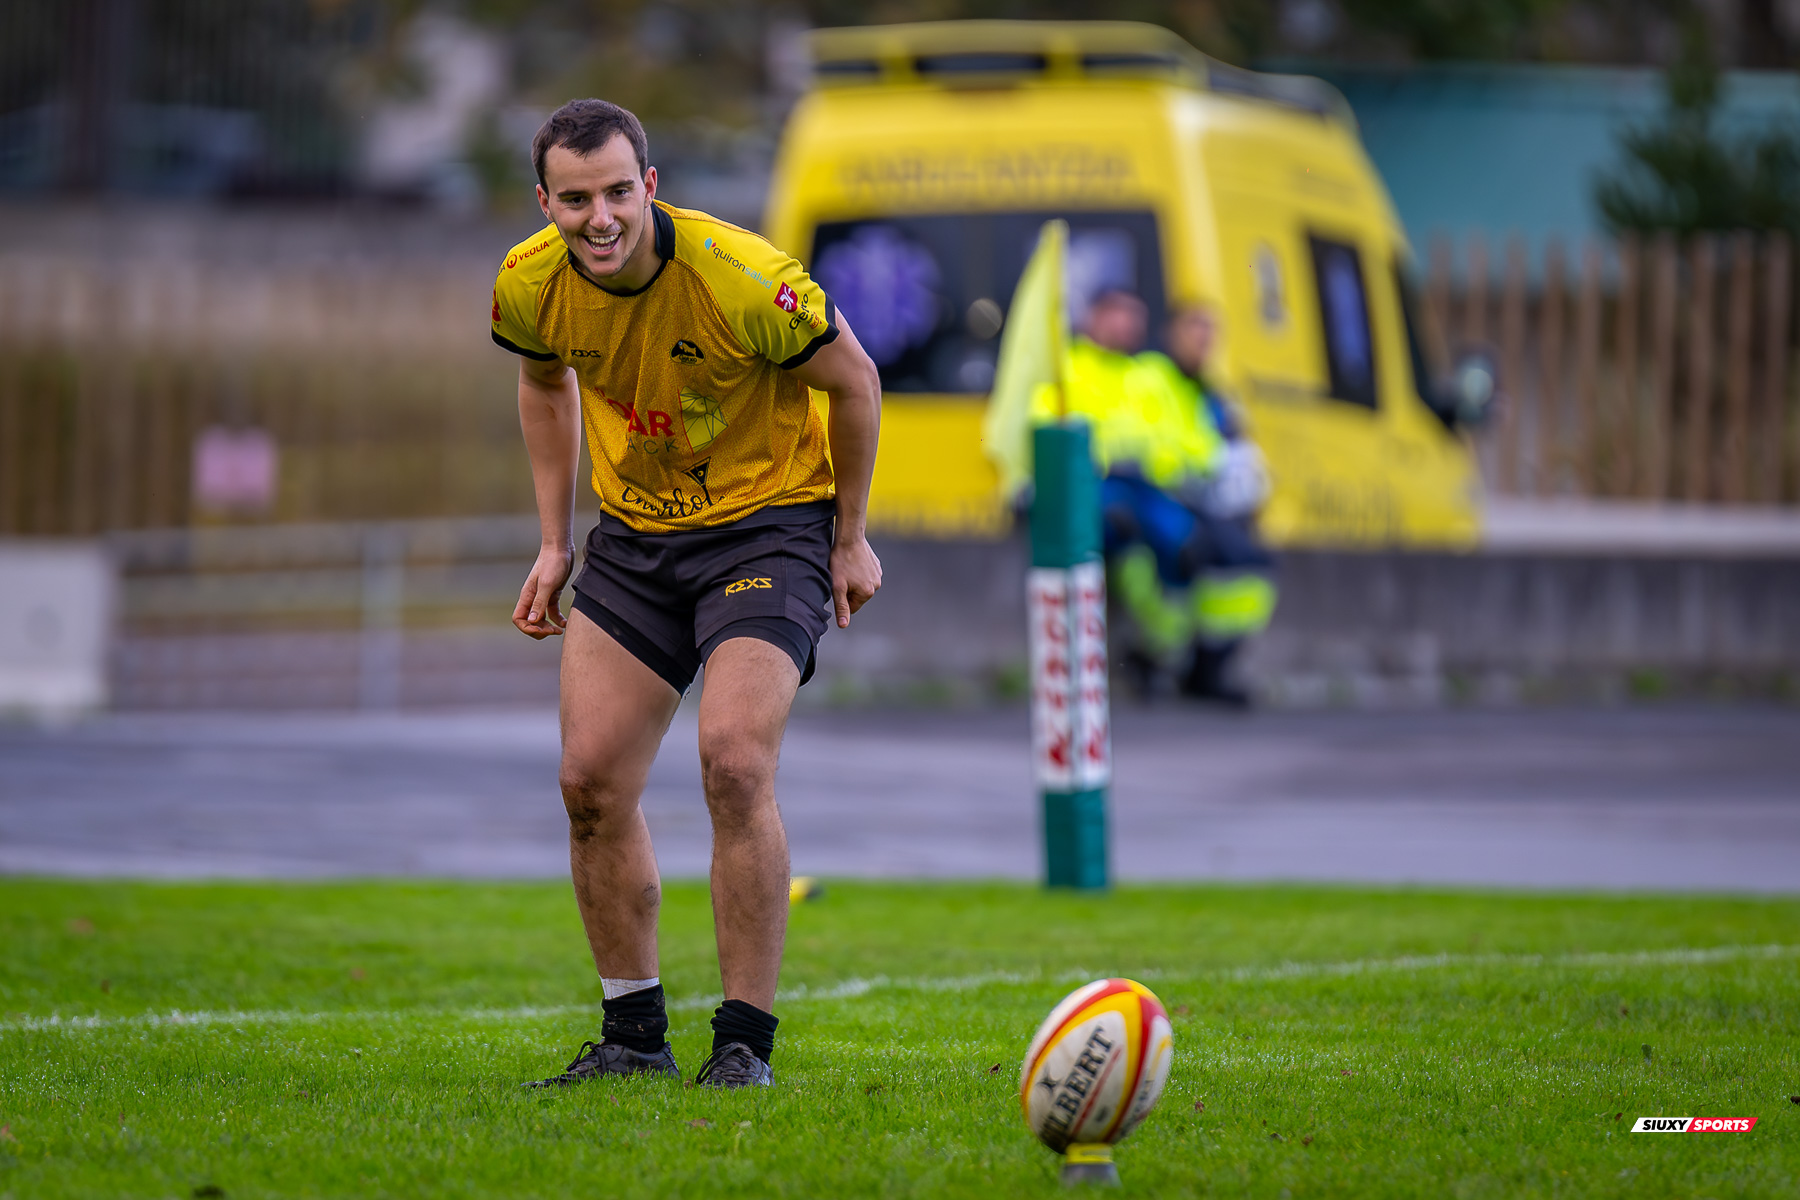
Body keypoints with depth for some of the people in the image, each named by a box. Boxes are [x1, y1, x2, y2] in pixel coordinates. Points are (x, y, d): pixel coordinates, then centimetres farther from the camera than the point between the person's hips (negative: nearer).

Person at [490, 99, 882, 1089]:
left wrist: (850, 539, -3)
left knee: (735, 764, -22)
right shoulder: (531, 286, -12)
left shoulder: (740, 277, -27)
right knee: (591, 781, -3)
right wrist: (554, 544, 10)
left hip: (767, 520, -5)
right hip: (633, 533, 5)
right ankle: (634, 1035, 12)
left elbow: (852, 381, -11)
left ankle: (745, 1043, -12)